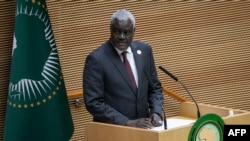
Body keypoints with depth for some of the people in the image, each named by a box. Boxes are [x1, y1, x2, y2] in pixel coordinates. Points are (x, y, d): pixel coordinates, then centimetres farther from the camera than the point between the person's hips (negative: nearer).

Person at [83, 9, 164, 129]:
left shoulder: (144, 50, 5)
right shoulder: (96, 59, -10)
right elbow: (93, 103, -13)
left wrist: (156, 113, -4)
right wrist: (127, 122, -18)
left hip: (142, 127, 4)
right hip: (112, 130, -3)